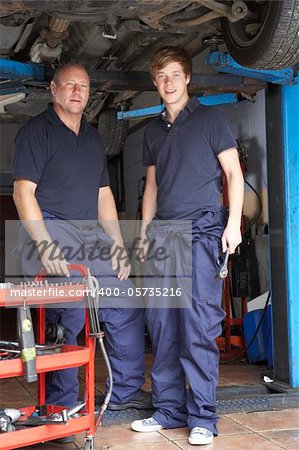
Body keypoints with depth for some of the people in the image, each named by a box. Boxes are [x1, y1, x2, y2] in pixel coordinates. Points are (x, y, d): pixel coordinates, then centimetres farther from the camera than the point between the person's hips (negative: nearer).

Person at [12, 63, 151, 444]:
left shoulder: (93, 138, 20)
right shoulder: (36, 130, -1)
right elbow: (23, 191, -10)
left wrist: (118, 244, 12)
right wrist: (45, 245, -20)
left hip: (92, 237, 7)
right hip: (52, 232, -7)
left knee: (127, 306, 6)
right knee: (68, 317, -12)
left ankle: (125, 392, 20)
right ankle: (61, 407, 4)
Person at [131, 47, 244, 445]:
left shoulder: (209, 119, 6)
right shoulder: (154, 130, 21)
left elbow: (234, 173, 2)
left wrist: (233, 223, -9)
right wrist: (145, 233, 17)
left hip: (202, 228, -5)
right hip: (163, 232, 6)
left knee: (198, 322, -10)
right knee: (160, 321, 3)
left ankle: (202, 416, -4)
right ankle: (169, 409, 12)